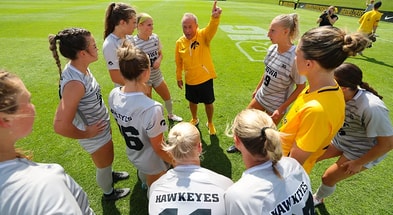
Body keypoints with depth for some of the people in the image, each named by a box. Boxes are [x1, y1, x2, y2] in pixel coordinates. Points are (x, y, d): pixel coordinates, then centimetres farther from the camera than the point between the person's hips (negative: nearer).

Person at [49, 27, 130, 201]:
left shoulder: (80, 68, -9)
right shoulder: (74, 82, -36)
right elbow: (61, 126, -37)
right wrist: (87, 134, -20)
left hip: (102, 126, 7)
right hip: (95, 135, -7)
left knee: (106, 160, 33)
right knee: (104, 163, 21)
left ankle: (109, 175, 64)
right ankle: (109, 193, 51)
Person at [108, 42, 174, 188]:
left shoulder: (113, 95, -17)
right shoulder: (151, 108, -39)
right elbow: (158, 147, -25)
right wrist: (175, 162, -9)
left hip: (132, 154, 6)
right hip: (152, 162, -6)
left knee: (147, 181, 37)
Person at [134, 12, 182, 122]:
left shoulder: (155, 37, -5)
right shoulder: (134, 43, -21)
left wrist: (159, 60, -13)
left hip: (157, 75, 6)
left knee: (167, 97, 21)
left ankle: (170, 115, 50)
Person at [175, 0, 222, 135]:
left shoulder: (203, 36, -15)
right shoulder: (179, 42, -6)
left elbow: (212, 28, -38)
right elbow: (179, 62, 6)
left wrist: (215, 17, -59)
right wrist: (179, 77, 12)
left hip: (205, 79, -3)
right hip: (190, 81, 3)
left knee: (208, 103, 13)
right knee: (192, 102, 22)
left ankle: (210, 123, 40)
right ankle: (194, 119, 51)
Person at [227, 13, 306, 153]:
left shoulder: (295, 58, -27)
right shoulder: (272, 49, -8)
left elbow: (301, 87, -17)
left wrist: (281, 109, -18)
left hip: (276, 104, -6)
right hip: (261, 96, 7)